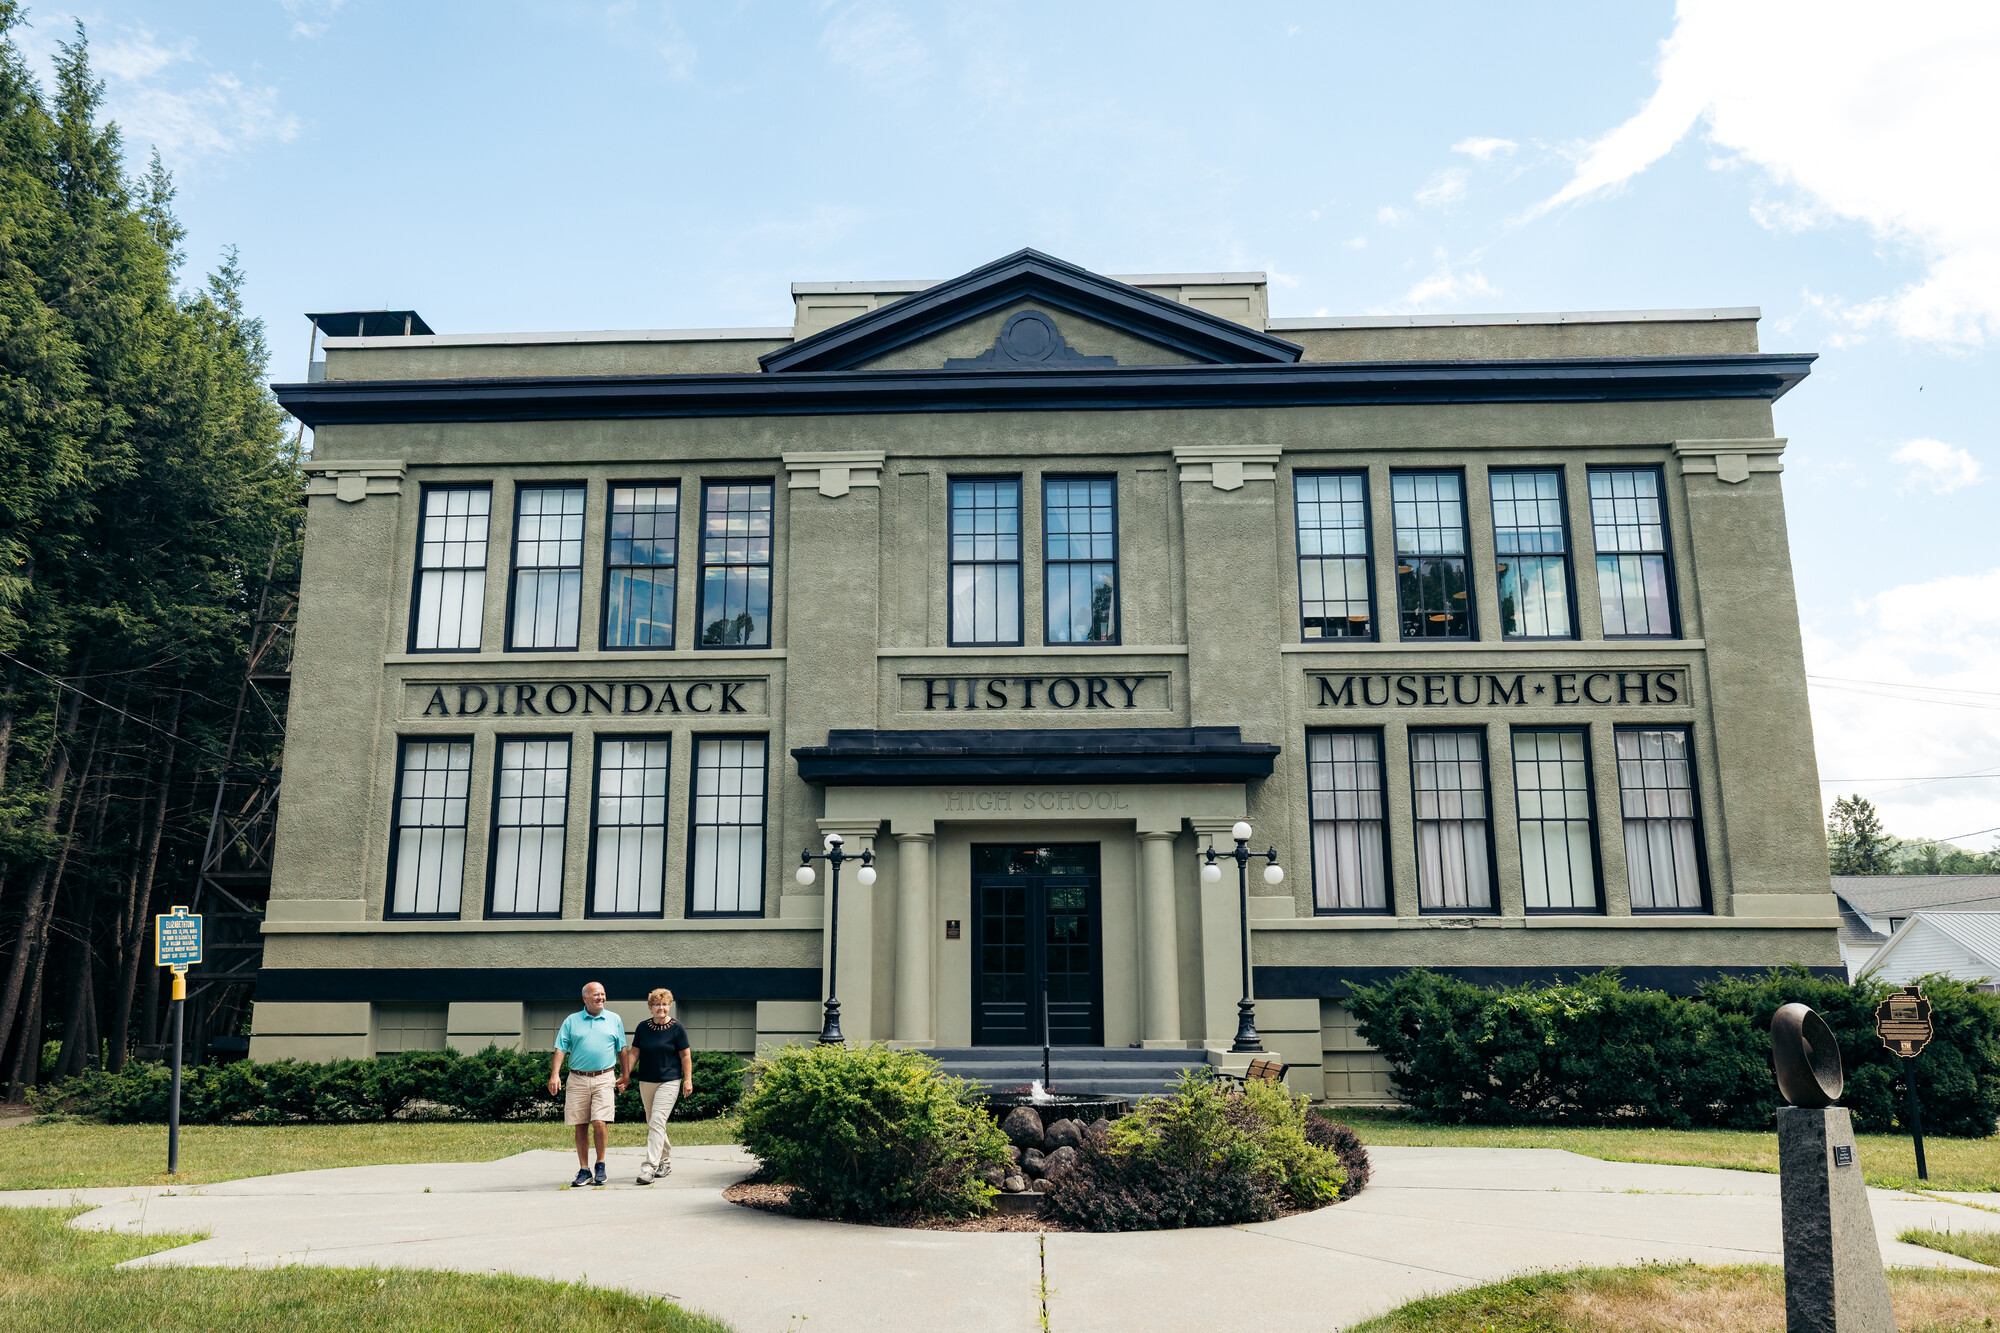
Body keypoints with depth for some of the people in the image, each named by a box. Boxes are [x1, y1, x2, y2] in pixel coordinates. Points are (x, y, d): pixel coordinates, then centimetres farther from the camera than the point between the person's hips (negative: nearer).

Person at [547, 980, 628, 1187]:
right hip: (577, 1079, 1)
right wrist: (555, 1074, -9)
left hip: (604, 1079, -1)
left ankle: (600, 1166, 7)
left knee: (599, 1123, -12)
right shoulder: (571, 1021, 8)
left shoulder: (614, 1020, 10)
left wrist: (625, 1075, 9)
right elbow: (560, 1049, 3)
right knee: (580, 1127, 3)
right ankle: (584, 1170, 14)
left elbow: (622, 1050, 14)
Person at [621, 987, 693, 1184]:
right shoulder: (642, 1027, 5)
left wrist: (688, 1080, -5)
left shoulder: (677, 1028, -4)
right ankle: (666, 1161, 29)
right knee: (652, 1124, 13)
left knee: (657, 1123, -14)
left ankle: (649, 1168, -17)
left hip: (669, 1081, -5)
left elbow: (685, 1055, -1)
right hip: (646, 1082, 5)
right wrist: (626, 1075, 1)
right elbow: (634, 1052, 9)